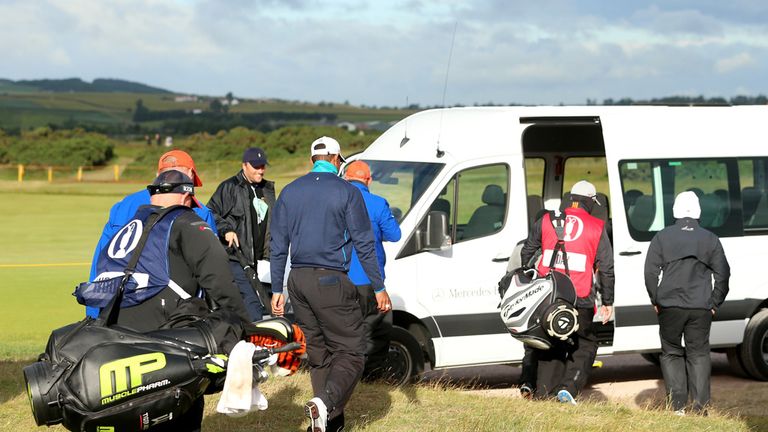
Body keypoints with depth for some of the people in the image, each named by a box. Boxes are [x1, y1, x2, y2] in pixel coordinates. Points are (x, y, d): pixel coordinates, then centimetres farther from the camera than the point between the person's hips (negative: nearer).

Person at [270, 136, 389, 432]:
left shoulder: (289, 192, 10)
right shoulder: (347, 192, -5)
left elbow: (278, 246, 11)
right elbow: (364, 244, -5)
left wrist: (277, 290, 15)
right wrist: (379, 288, 0)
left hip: (298, 280, 6)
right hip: (331, 280, -6)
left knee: (317, 353, 13)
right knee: (350, 352, -2)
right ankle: (325, 403, -26)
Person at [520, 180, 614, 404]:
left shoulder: (547, 221, 8)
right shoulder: (597, 228, 2)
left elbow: (526, 252, 16)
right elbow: (606, 268, 2)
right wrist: (608, 302, 9)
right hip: (580, 300, -3)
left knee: (551, 343, 15)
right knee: (585, 344, 10)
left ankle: (545, 392, 13)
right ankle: (569, 388, -7)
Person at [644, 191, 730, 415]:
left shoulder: (662, 237, 2)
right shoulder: (710, 239, 6)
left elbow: (650, 271, -2)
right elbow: (723, 273, 5)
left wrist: (656, 301, 6)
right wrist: (714, 303, 10)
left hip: (669, 306, -1)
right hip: (701, 309, 1)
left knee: (671, 354, 10)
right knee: (699, 354, 8)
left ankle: (678, 405, 2)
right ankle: (700, 405, 1)